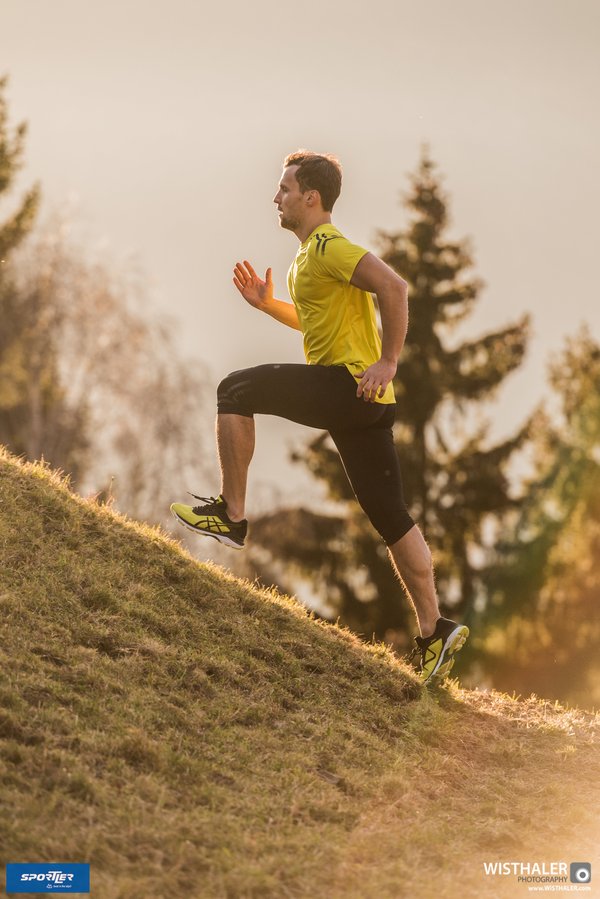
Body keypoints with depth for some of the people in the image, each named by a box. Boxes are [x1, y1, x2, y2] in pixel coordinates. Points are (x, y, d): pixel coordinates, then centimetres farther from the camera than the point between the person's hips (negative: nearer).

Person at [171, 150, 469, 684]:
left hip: (350, 384, -10)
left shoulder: (328, 246, -10)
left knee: (237, 390, -9)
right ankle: (436, 632, 8)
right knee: (390, 516, 8)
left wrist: (387, 363, -23)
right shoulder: (311, 255, 22)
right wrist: (268, 305, 23)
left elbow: (394, 287, -23)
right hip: (357, 400, 10)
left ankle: (231, 516, -4)